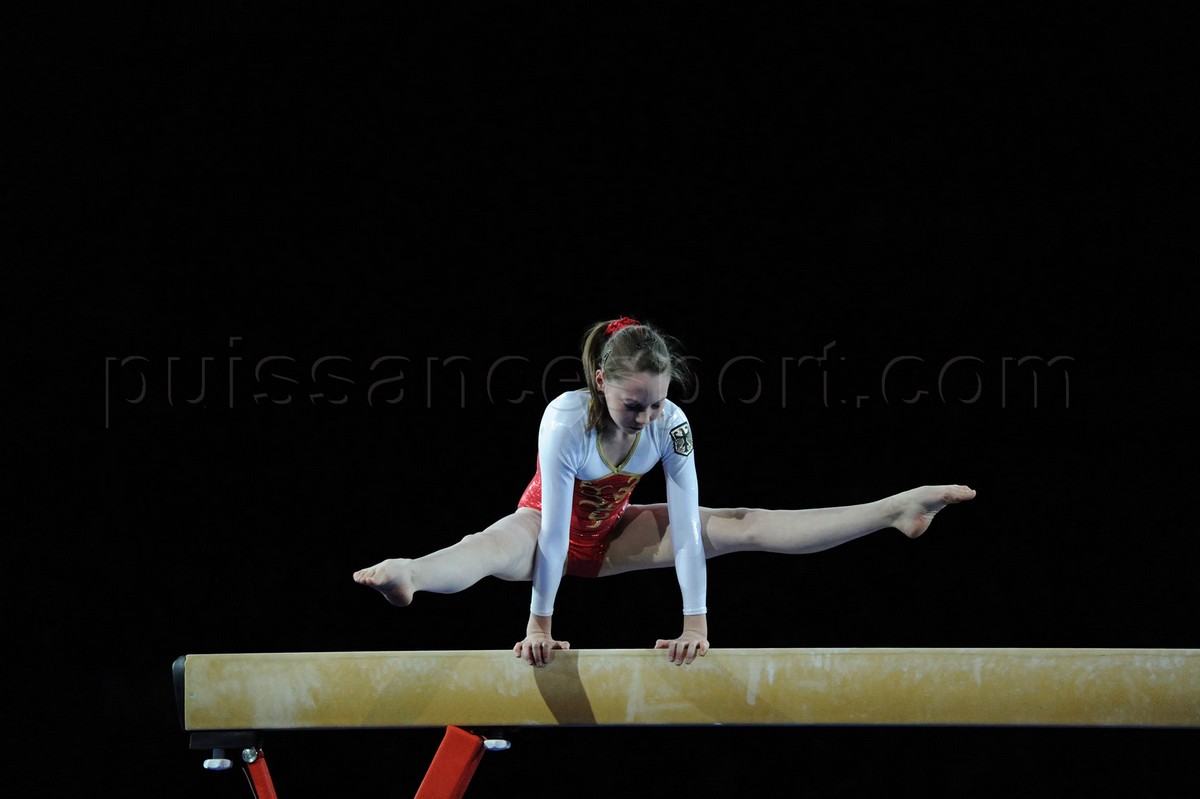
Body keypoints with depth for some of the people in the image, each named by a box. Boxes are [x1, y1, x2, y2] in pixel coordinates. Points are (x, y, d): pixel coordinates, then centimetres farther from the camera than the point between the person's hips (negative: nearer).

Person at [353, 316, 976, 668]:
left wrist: (695, 620, -25)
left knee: (744, 526, -4)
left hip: (612, 532, 4)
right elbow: (554, 529, -35)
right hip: (548, 525, -4)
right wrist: (539, 621, -35)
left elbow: (685, 525, -23)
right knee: (494, 545, -41)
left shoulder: (671, 424, -22)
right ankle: (409, 576, -75)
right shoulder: (566, 420, -33)